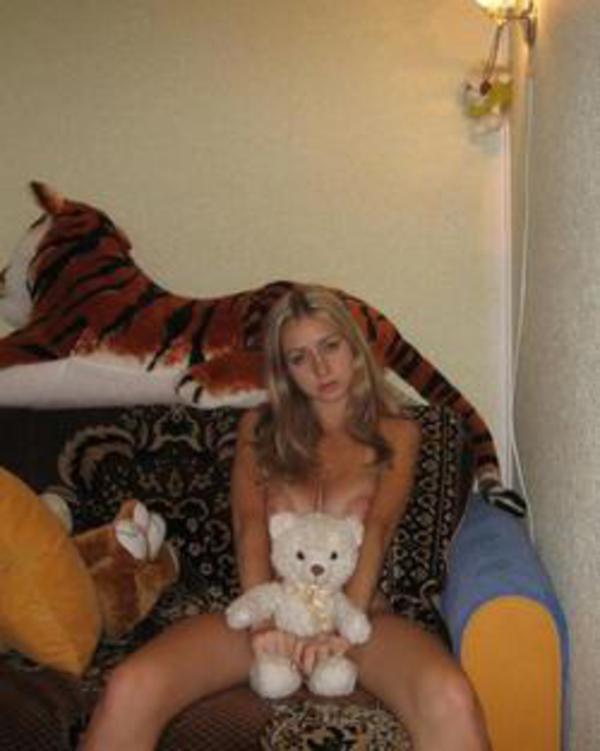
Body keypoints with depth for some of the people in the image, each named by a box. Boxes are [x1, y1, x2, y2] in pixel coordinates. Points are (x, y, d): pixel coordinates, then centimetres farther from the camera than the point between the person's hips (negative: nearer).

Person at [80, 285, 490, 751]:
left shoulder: (396, 433, 14)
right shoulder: (259, 427, 18)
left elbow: (377, 529, -3)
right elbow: (250, 525, 2)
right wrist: (263, 618, -16)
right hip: (268, 609, 2)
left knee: (451, 699, -34)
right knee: (130, 690, -26)